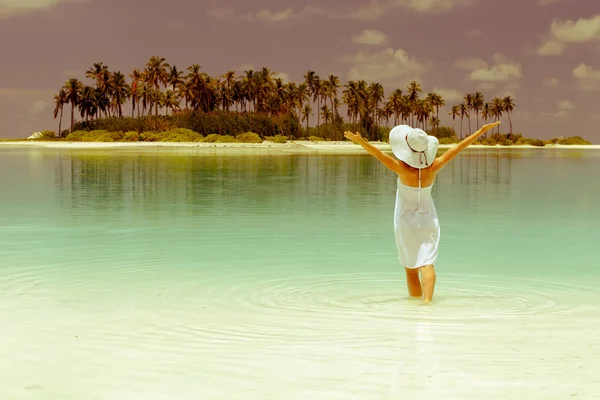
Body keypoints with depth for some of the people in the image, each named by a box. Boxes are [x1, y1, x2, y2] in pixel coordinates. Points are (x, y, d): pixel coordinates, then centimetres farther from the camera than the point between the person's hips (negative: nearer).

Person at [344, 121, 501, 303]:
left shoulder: (404, 170, -24)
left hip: (406, 221, -2)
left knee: (410, 267, 11)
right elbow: (458, 148, -9)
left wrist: (360, 141, -40)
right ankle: (427, 299, -25)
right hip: (428, 219, 2)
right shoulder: (433, 168, -15)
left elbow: (379, 154, -35)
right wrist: (482, 130, -3)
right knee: (426, 263, -7)